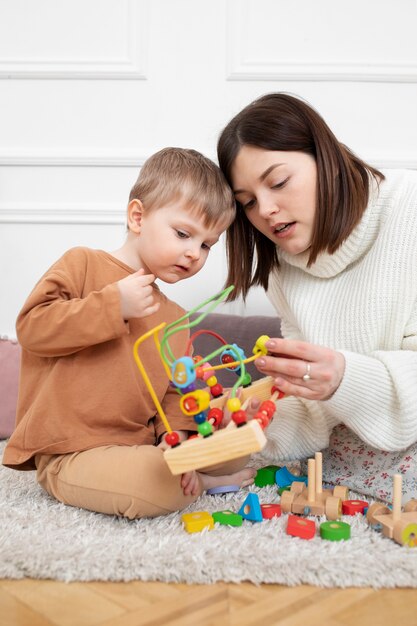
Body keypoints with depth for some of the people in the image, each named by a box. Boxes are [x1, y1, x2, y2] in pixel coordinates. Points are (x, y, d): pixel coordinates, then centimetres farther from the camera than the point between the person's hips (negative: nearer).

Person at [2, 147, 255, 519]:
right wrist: (113, 305, -21)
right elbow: (31, 327, -15)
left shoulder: (174, 318, 14)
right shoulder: (83, 264, -4)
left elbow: (175, 391, 12)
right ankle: (199, 483, -3)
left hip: (143, 443, 6)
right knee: (155, 486, -31)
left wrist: (176, 435, -9)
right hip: (71, 454, -6)